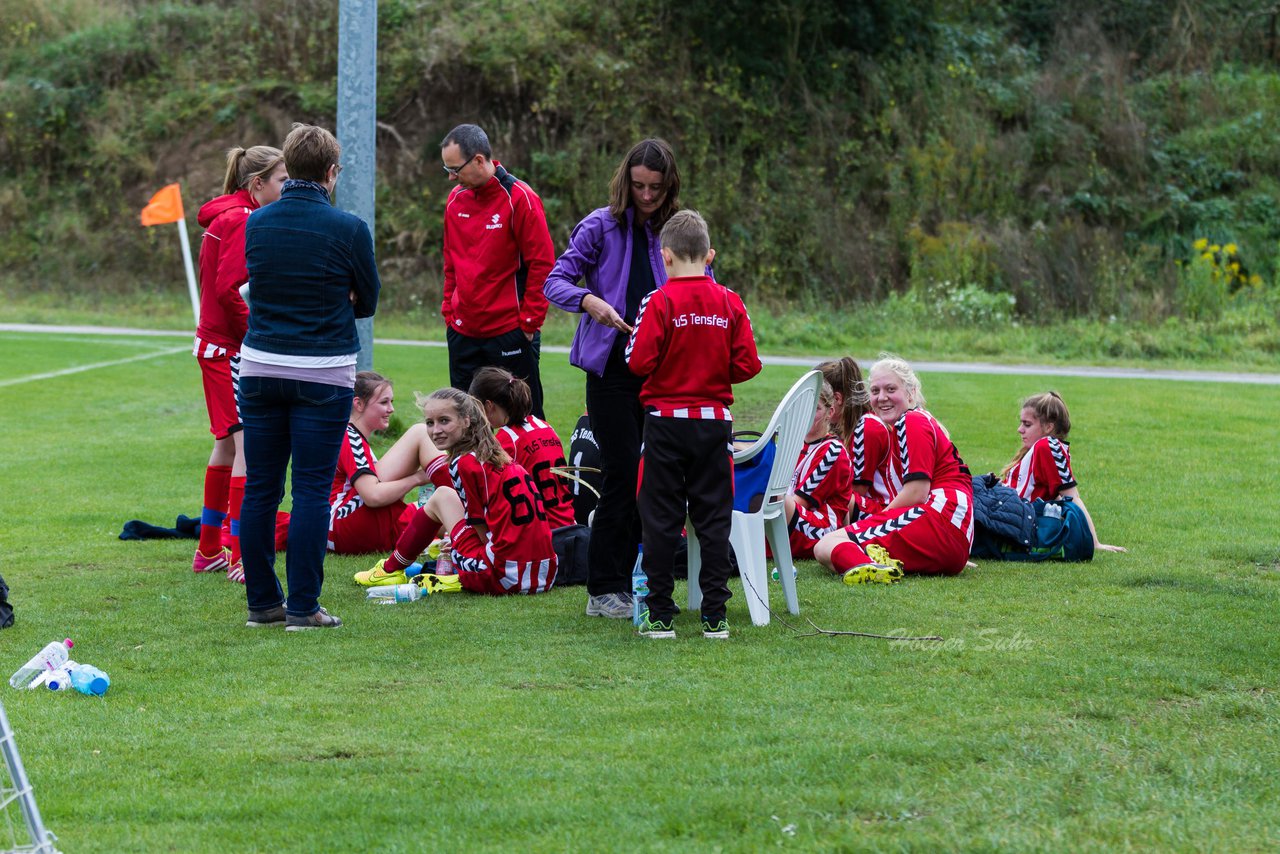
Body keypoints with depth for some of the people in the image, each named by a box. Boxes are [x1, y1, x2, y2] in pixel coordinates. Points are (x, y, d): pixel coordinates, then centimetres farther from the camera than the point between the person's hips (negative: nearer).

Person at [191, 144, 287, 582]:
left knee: (228, 445, 18)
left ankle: (209, 550, 28)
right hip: (230, 348, -11)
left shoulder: (229, 216, 14)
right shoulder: (241, 220, -15)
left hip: (218, 345, 11)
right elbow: (228, 288, -24)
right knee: (248, 444, -12)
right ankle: (241, 557, -12)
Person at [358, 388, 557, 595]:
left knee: (441, 496, 14)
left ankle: (391, 570, 26)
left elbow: (483, 534, -3)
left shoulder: (464, 463, -7)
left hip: (504, 577, -7)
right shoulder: (500, 456, 16)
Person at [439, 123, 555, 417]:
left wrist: (529, 322, -12)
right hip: (463, 334, 6)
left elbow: (542, 265, -11)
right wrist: (449, 314, 11)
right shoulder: (455, 200, 9)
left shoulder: (519, 198, -11)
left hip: (510, 334, -6)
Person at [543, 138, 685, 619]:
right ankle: (603, 591, -4)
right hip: (611, 368, -4)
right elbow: (556, 281, -4)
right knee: (623, 472, -10)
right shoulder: (602, 227, -1)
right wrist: (589, 300, -23)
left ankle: (628, 582, 15)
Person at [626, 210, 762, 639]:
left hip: (666, 422, -2)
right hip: (715, 422, 2)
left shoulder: (659, 302, -11)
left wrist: (634, 339, 6)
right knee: (714, 518, 8)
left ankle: (660, 615, 6)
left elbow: (639, 361, -15)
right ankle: (714, 616, 6)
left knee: (661, 518, 5)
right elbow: (747, 365, -1)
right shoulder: (730, 303, -1)